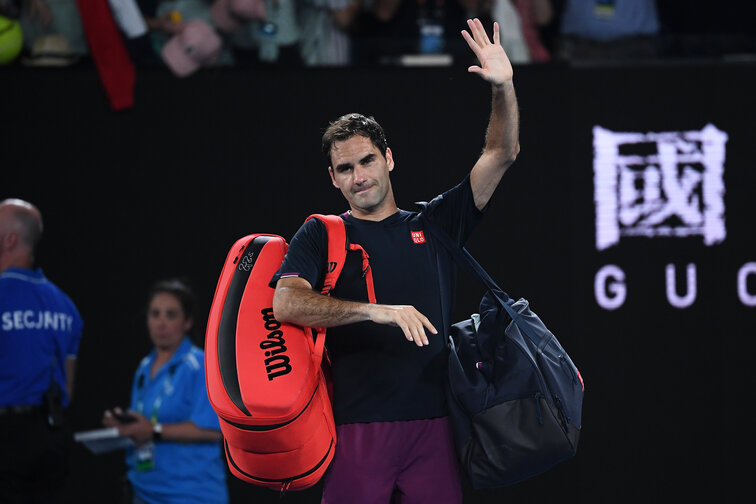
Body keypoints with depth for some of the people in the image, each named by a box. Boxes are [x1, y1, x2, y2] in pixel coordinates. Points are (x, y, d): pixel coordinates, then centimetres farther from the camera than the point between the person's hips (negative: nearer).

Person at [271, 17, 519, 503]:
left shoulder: (434, 224, 15)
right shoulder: (321, 235, 8)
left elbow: (501, 155, 11)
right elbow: (286, 303, -9)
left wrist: (504, 88, -5)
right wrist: (378, 310, -18)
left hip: (432, 422, 2)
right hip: (356, 423, -2)